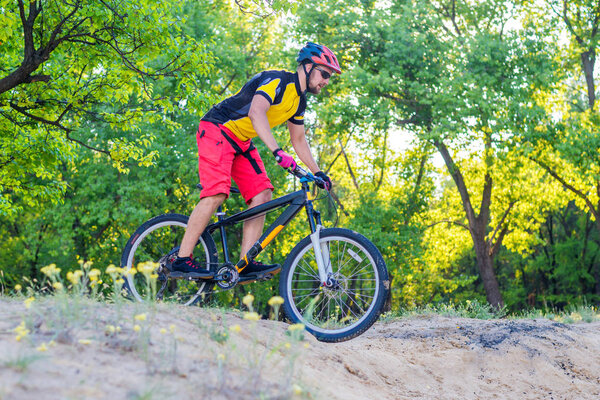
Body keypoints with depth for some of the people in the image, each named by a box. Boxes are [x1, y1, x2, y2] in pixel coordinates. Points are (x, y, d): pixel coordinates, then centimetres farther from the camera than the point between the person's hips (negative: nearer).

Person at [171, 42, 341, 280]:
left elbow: (298, 140, 21)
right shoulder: (277, 81, -20)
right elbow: (256, 112, -37)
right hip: (217, 129, -9)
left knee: (262, 194, -6)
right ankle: (182, 258, -17)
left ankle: (247, 263, -9)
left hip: (241, 142, 9)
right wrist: (277, 152, -46)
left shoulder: (299, 100, 10)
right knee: (217, 193, -23)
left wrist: (318, 172, 14)